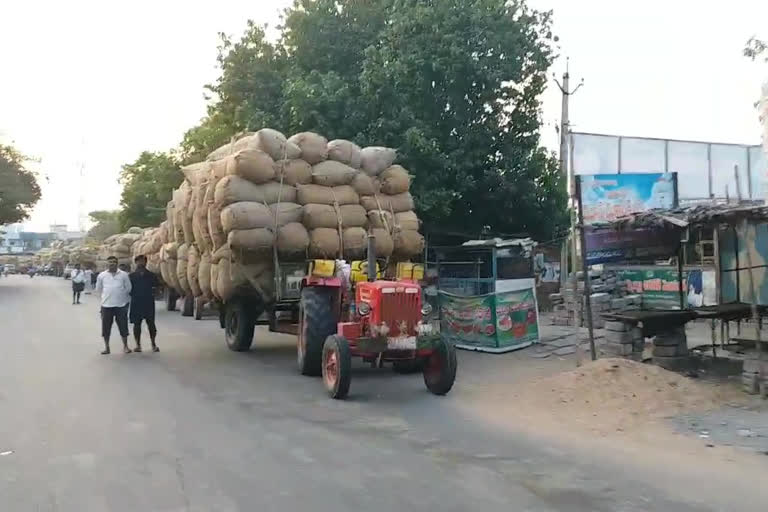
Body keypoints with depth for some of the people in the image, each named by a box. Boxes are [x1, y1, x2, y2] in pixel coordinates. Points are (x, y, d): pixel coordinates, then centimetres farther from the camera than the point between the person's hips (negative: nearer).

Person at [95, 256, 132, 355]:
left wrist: (121, 297, 8)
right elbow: (98, 290, 14)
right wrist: (105, 297, 14)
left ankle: (125, 346, 16)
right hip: (106, 305, 1)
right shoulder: (102, 275, 3)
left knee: (123, 326, 4)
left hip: (121, 305, -1)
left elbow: (128, 288, 5)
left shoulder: (123, 275, 0)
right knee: (106, 327, 4)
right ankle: (106, 347, 16)